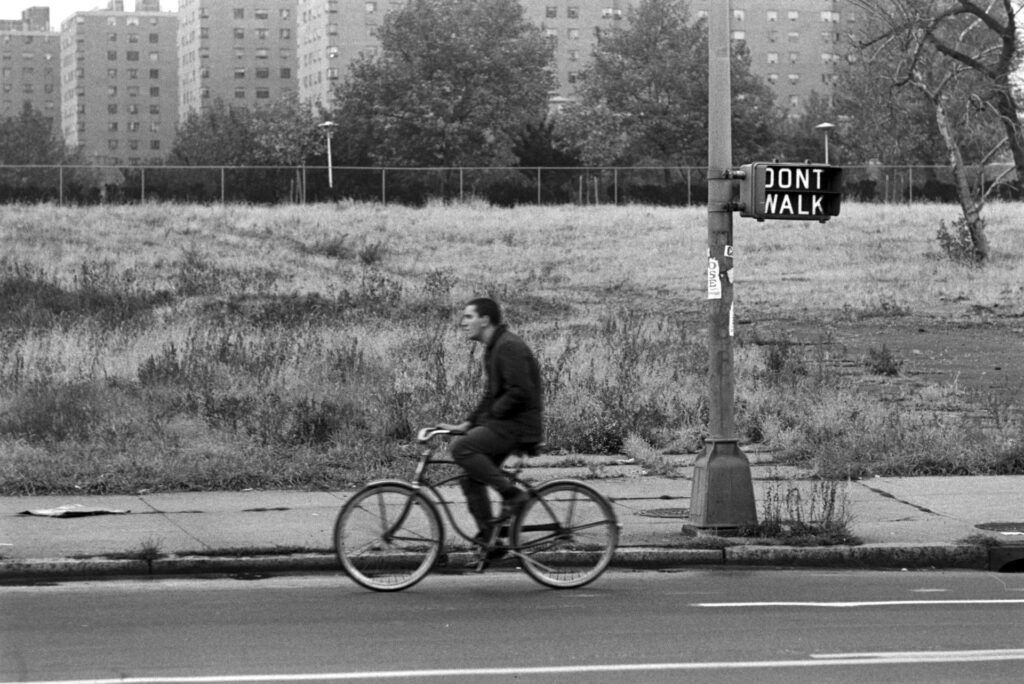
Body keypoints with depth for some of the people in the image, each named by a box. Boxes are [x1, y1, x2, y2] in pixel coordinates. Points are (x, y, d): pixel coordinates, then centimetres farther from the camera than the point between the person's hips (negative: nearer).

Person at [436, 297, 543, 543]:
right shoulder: (493, 348, 17)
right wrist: (467, 424, 13)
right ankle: (489, 539, 11)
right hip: (504, 423, 10)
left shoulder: (509, 347, -16)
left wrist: (490, 415, -16)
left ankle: (512, 493, -15)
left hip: (518, 425, -10)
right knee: (471, 479, 7)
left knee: (461, 447, -22)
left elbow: (520, 392, -25)